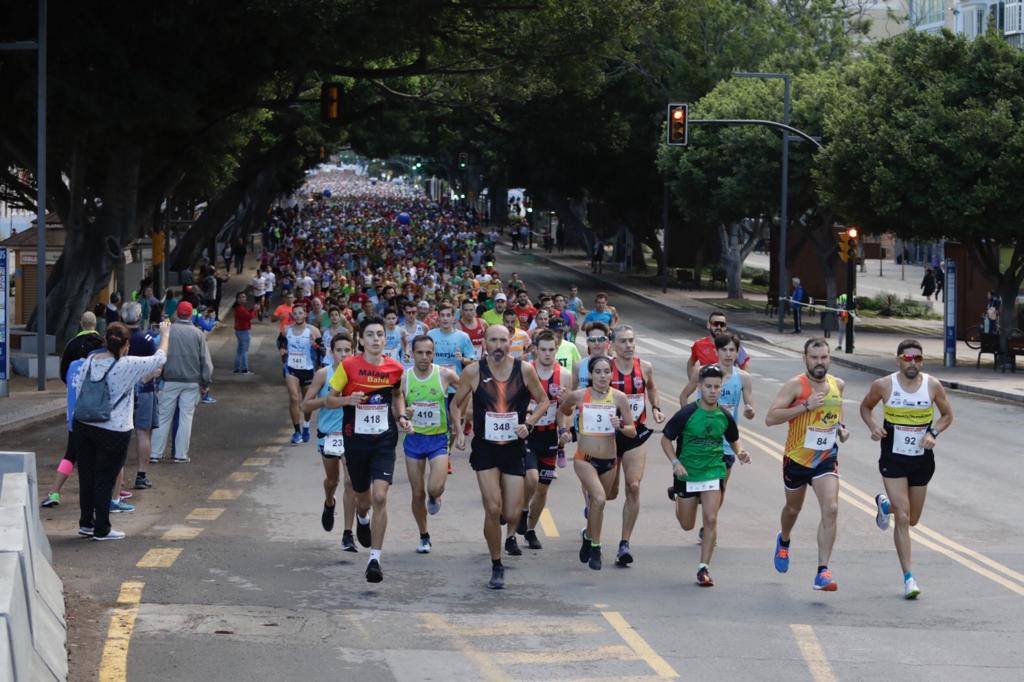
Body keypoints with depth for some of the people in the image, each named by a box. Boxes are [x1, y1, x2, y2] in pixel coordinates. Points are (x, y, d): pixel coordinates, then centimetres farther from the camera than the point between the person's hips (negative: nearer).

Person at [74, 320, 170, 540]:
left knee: (86, 476, 14)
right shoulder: (129, 366, -13)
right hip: (113, 431, -5)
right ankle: (102, 529, 10)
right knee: (105, 479, 3)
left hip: (83, 426, 5)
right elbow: (160, 358, -2)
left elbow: (79, 391, 7)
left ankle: (86, 523, 25)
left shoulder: (89, 362, 1)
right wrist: (165, 333, 15)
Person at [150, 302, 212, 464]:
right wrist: (206, 380, 9)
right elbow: (205, 360, 0)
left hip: (170, 380, 0)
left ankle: (155, 453, 4)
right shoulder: (198, 334, -2)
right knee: (186, 417, 6)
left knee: (163, 416, 5)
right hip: (191, 381, 0)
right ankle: (181, 454, 6)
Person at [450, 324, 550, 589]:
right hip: (485, 448, -1)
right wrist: (459, 431, -7)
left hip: (514, 448, 1)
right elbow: (456, 404, 8)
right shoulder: (474, 372, -6)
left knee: (511, 514, -1)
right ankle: (496, 567, 4)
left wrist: (529, 424, -9)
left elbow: (543, 401, 8)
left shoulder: (524, 370, -4)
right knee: (493, 509, -12)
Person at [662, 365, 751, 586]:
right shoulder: (686, 414, -14)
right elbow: (666, 439, -5)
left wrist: (740, 452, -5)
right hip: (686, 474, -1)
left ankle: (704, 567, -3)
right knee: (687, 525, 11)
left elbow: (733, 439, 16)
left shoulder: (724, 416, -3)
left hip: (713, 473, 1)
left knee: (711, 519, -13)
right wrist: (675, 462, -18)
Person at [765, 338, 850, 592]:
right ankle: (783, 542, 56)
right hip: (797, 458, -2)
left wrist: (841, 427, 4)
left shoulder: (837, 385, 2)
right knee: (793, 508, 20)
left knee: (831, 509, -18)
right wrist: (805, 406, -28)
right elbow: (770, 418, -22)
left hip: (826, 459, 2)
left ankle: (822, 572, -18)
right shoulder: (796, 385, -14)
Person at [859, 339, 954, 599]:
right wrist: (873, 426, -10)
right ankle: (908, 578, -5)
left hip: (922, 459, 3)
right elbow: (865, 407, 9)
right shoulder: (883, 385, -9)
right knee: (902, 518, -11)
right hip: (893, 459, -3)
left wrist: (933, 433, -11)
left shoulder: (932, 386, -6)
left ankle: (885, 504, 50)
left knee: (912, 519, 16)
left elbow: (947, 415, 8)